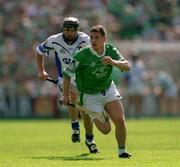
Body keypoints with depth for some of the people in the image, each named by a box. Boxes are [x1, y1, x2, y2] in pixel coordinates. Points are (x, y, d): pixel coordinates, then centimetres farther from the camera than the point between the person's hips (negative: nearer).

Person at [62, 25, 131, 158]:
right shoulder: (82, 55, -23)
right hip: (90, 96, -3)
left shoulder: (111, 50, -11)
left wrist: (113, 62, -36)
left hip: (109, 90, 3)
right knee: (106, 129, 2)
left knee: (120, 120, -12)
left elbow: (127, 67, -17)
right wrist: (66, 95, -11)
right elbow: (67, 73, -13)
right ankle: (93, 116, 37)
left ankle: (122, 151, 9)